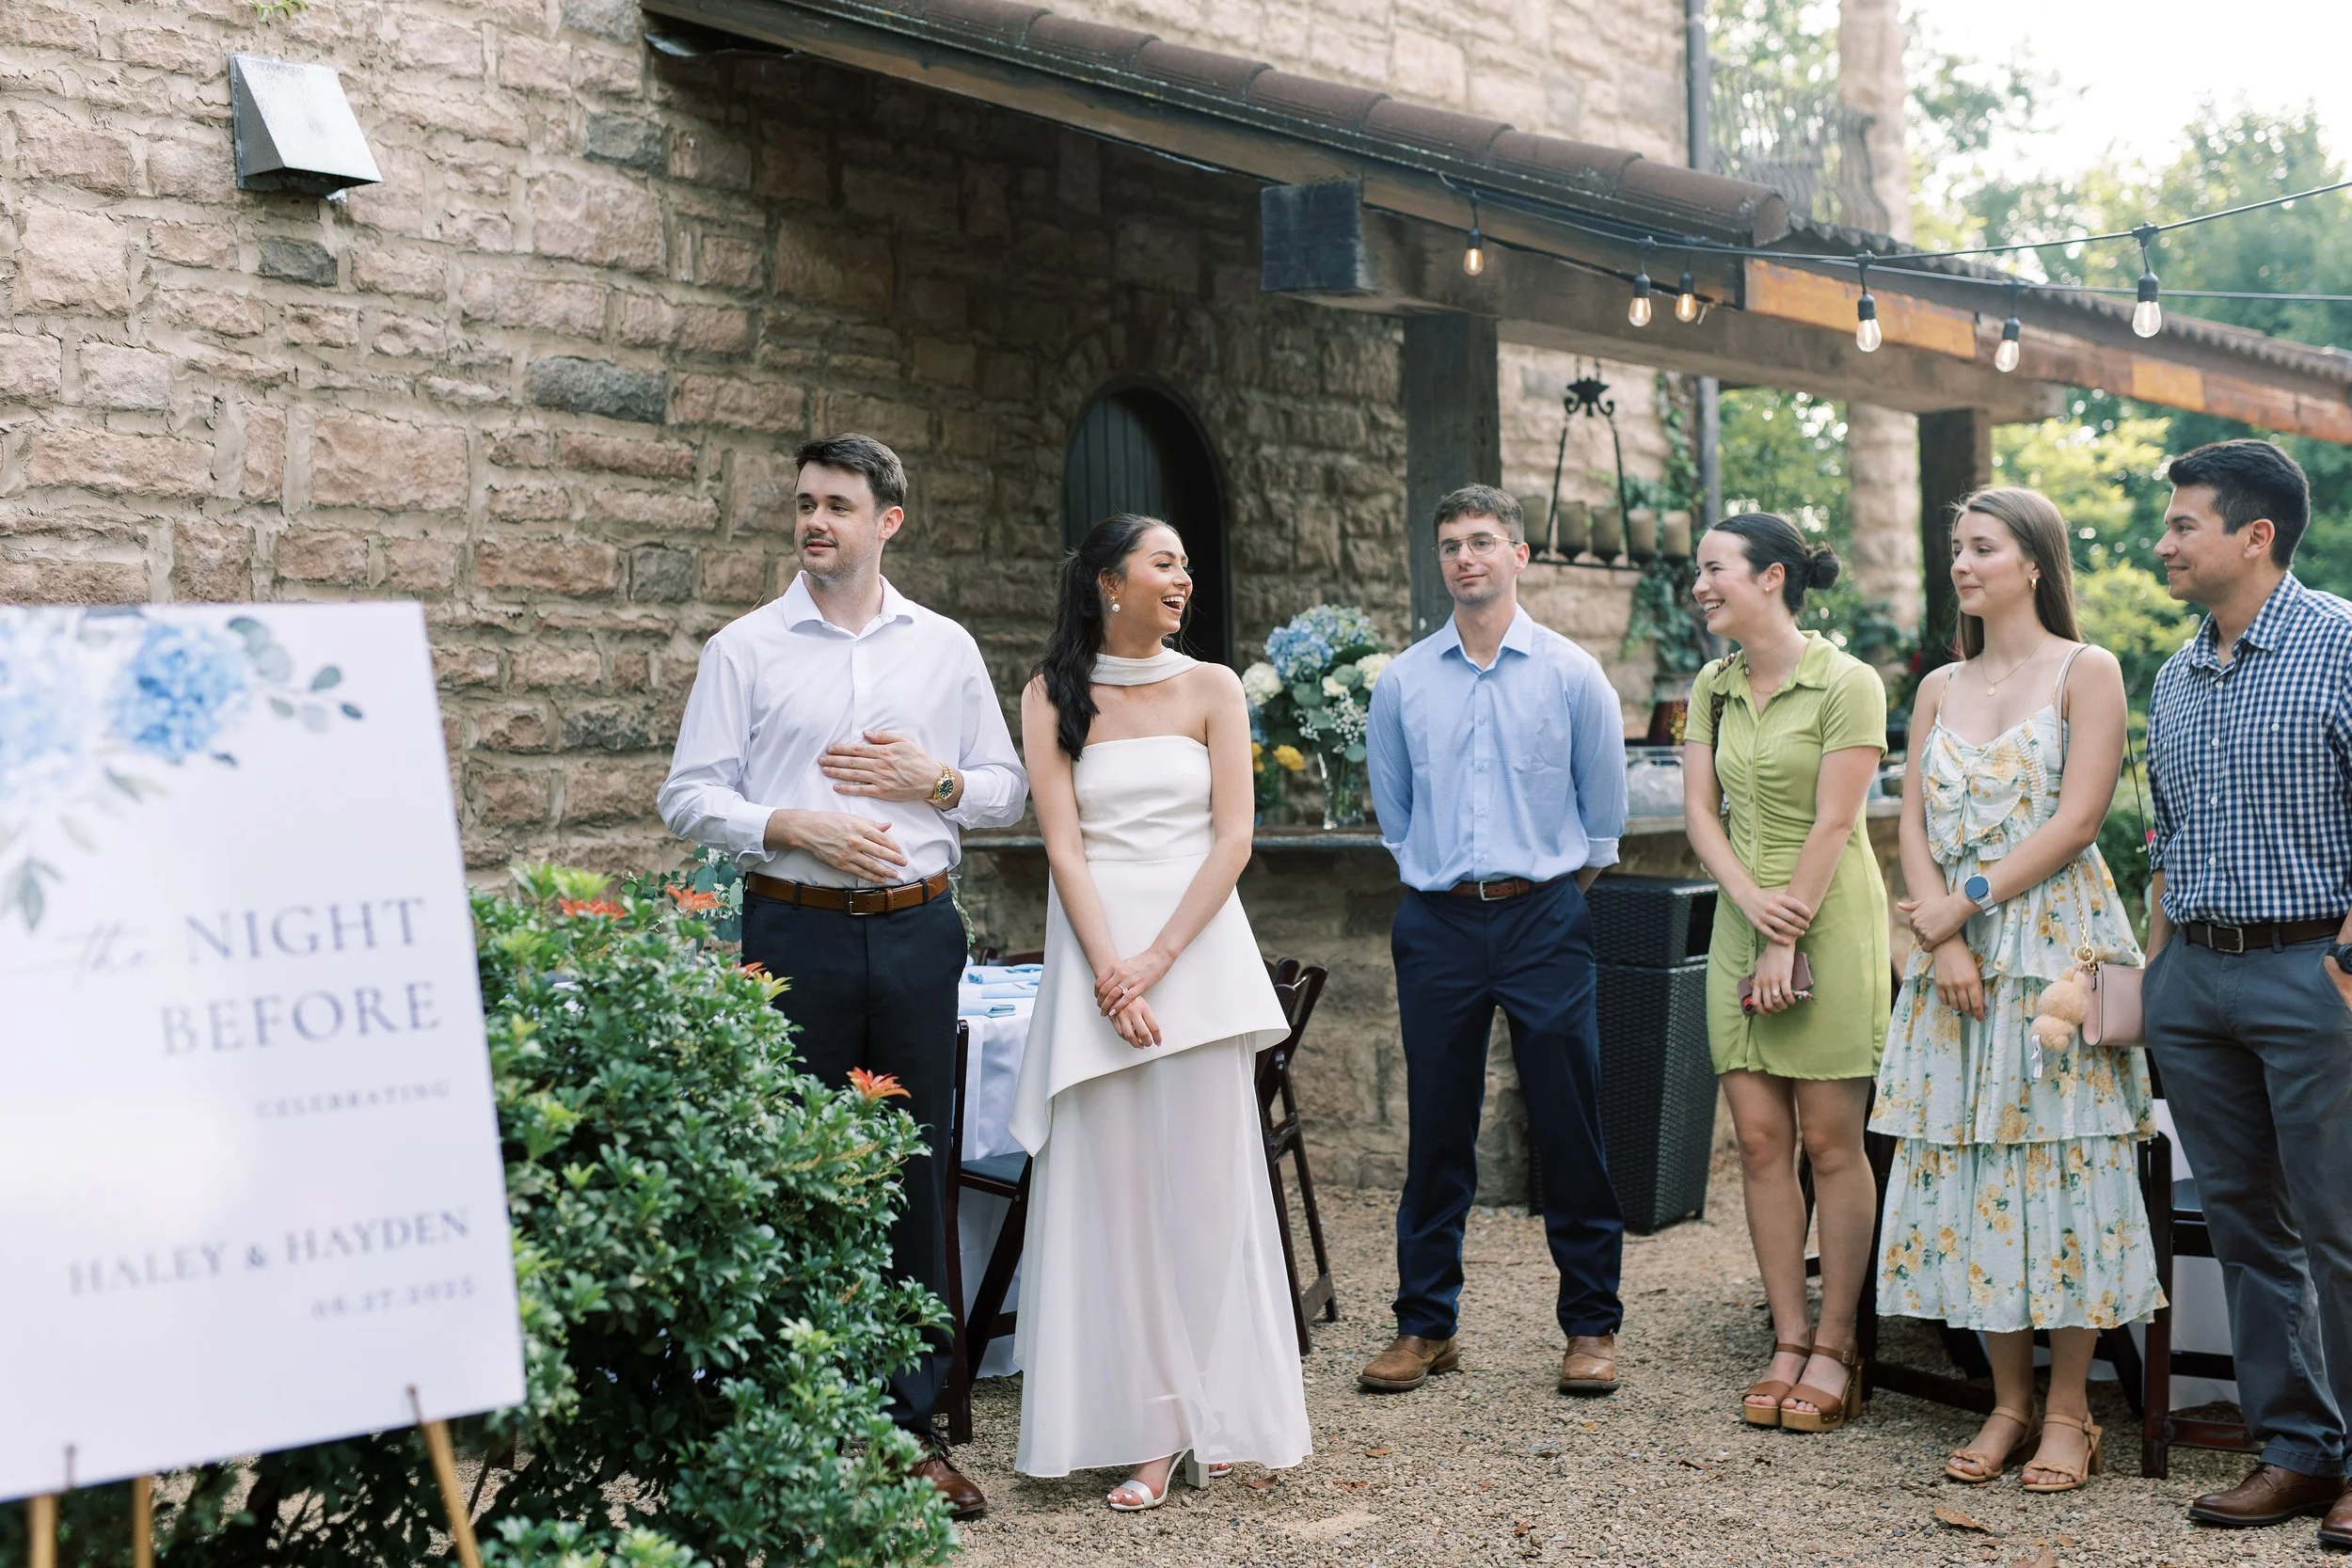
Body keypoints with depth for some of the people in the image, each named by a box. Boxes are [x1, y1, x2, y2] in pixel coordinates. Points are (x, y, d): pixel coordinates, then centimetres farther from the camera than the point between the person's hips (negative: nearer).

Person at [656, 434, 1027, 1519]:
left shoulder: (946, 649, 10)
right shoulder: (744, 649, 4)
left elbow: (1006, 789, 13)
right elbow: (689, 797, 0)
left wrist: (932, 780, -6)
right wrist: (795, 829, -15)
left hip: (916, 932, 2)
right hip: (795, 932, -2)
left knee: (916, 1173, 5)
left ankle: (911, 1423, 15)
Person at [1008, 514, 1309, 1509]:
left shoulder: (1212, 690, 6)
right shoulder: (1052, 697, 5)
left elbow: (1233, 839, 0)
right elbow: (1063, 844, -3)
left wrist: (1158, 958, -11)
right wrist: (1110, 973, -13)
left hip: (1197, 945, 0)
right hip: (1096, 956, 0)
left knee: (1204, 1184, 0)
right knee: (1114, 1192, -1)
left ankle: (1216, 1417, 11)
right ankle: (1147, 1430, 6)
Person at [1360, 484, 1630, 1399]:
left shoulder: (1570, 672, 1)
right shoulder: (1403, 681, 6)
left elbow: (1604, 805, 10)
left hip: (1544, 918, -2)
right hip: (1437, 923, 2)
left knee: (1570, 1127, 0)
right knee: (1436, 1130, 5)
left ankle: (1591, 1325, 10)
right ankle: (1424, 1325, 14)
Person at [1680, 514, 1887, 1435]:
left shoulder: (1846, 685, -9)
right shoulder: (1712, 688, 11)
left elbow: (1832, 823, -12)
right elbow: (1700, 810, 6)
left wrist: (1787, 939, -14)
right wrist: (1749, 900, -10)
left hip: (1830, 921, -6)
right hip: (1744, 921, 6)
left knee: (1831, 1141, -1)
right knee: (1760, 1139, 4)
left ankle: (1835, 1348, 7)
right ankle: (1788, 1341, 12)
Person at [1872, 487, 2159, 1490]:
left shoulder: (2086, 672, 0)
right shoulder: (1939, 689, 14)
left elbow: (2076, 820, -9)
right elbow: (1913, 825, 7)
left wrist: (1965, 904, -12)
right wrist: (1940, 936, -8)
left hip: (2059, 943, -5)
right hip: (1955, 956, 5)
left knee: (2059, 1160, -3)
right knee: (1970, 1168, 4)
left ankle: (2068, 1411, 6)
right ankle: (2010, 1404, 13)